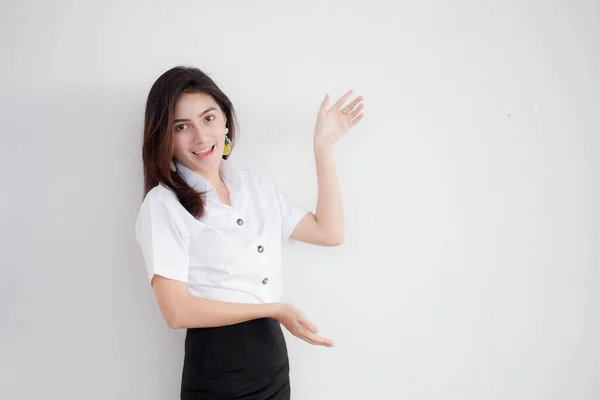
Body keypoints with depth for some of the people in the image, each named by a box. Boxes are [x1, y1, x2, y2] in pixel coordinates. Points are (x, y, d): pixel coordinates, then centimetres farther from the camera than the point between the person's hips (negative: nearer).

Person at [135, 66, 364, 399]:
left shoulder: (257, 185, 7)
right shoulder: (163, 204, -11)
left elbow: (330, 232, 2)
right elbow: (177, 311, -17)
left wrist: (323, 146, 3)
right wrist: (274, 309, -15)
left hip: (274, 361, 6)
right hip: (217, 372, -5)